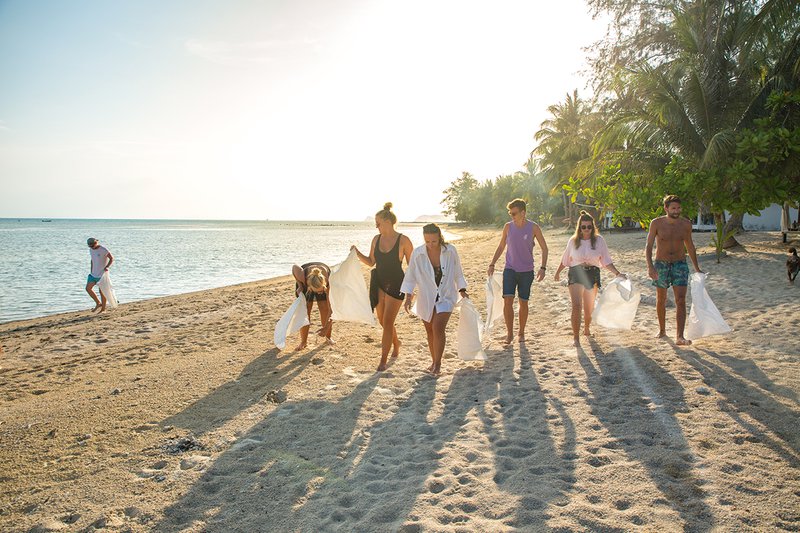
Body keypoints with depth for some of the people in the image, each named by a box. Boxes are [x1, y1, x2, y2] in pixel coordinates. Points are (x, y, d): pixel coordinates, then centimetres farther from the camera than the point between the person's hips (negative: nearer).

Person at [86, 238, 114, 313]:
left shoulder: (103, 250, -13)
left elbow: (112, 258, -11)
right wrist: (91, 271, 14)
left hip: (102, 274, -7)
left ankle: (103, 309, 7)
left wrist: (106, 267, -25)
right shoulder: (91, 250, 8)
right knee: (88, 288, -1)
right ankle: (98, 303, 13)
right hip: (94, 274, 7)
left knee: (102, 291, -3)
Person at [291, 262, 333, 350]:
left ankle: (328, 337, 14)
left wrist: (326, 327, -36)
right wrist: (299, 286, -23)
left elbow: (331, 306, -34)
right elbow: (294, 266, -20)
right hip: (304, 283, 0)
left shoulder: (329, 283, -42)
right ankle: (303, 342, 4)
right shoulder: (302, 276, -44)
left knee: (325, 310, -8)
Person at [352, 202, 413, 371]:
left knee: (387, 323, -7)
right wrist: (357, 253, -5)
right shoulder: (376, 239, 3)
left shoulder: (403, 240, -11)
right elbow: (371, 262, 12)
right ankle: (396, 344, 41)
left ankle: (383, 361, 0)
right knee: (383, 321, 14)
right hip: (379, 284, 5)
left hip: (396, 285, -5)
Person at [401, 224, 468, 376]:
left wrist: (462, 290, 3)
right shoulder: (417, 253, -12)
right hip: (426, 299, 2)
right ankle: (434, 362, 30)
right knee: (430, 331, 12)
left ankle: (438, 363, -3)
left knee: (438, 328, -17)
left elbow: (458, 273, 4)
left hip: (446, 297, -2)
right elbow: (410, 277, -1)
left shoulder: (450, 251, -12)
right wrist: (408, 296, -7)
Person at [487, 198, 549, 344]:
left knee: (523, 302, 6)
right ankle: (509, 333, 0)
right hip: (510, 269, 1)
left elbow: (544, 248, 0)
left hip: (526, 271, -1)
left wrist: (543, 268, -10)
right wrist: (492, 264, 5)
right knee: (507, 300, -11)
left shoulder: (533, 227, -5)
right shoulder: (508, 226, 1)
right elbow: (501, 247, 12)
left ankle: (521, 333, 23)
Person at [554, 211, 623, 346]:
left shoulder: (599, 240, 0)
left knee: (589, 308, 13)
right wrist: (558, 272, 24)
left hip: (592, 274, 1)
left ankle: (586, 329, 40)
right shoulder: (573, 241, 2)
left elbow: (606, 261, 1)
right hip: (576, 274, -1)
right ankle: (576, 337, -10)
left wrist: (617, 273, -10)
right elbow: (565, 259, 15)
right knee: (577, 306, -13)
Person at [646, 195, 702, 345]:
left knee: (681, 301, -12)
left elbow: (690, 246, 13)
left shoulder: (686, 224, -1)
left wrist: (697, 268, 18)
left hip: (680, 265, 1)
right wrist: (650, 266, -25)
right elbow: (648, 247, -10)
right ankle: (662, 330, 32)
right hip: (661, 265, -1)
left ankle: (679, 337, -17)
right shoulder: (657, 223, -9)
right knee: (661, 300, 13)